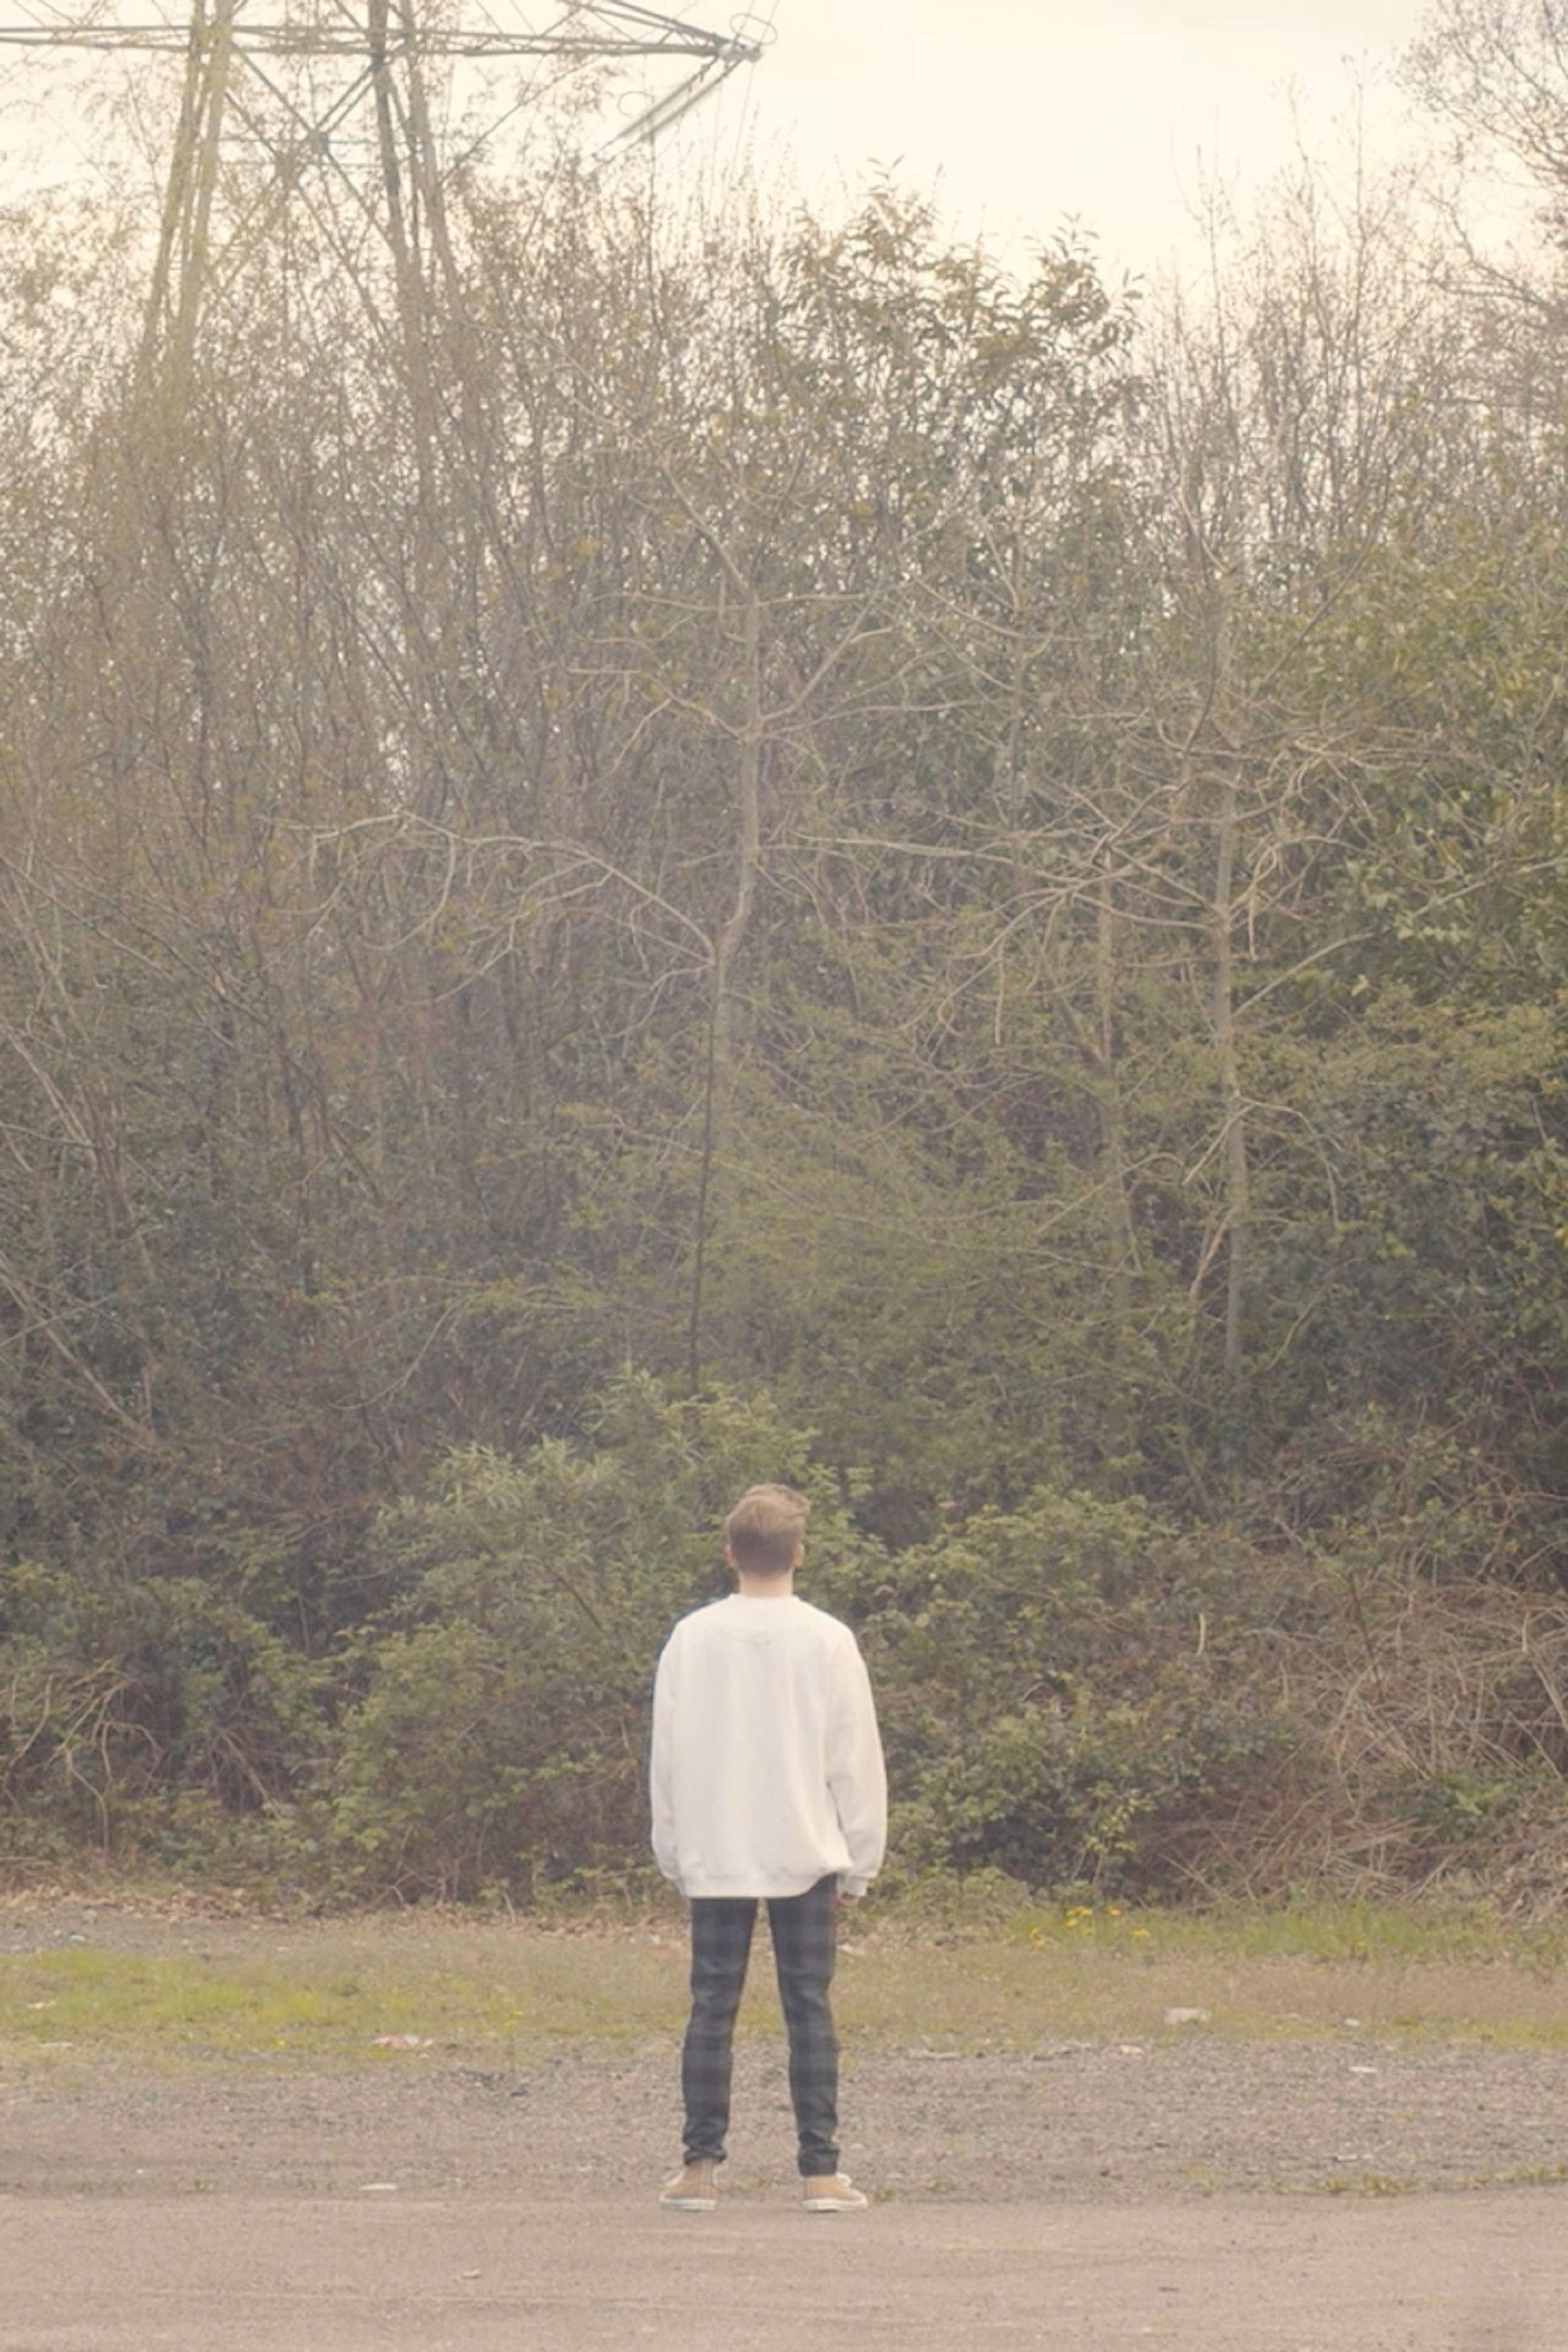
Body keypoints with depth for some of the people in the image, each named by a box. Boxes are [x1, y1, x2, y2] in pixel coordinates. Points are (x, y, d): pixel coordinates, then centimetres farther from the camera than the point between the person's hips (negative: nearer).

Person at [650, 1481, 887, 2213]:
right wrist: (859, 1865, 9)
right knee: (809, 2009, 1)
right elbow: (857, 1760, 0)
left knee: (711, 2007, 5)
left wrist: (673, 1854, 15)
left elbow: (667, 1755, 6)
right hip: (805, 1852, -1)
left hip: (714, 1855, 1)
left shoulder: (691, 1639, 0)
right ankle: (820, 2171, -1)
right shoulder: (828, 1641, -3)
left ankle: (700, 2167, 3)